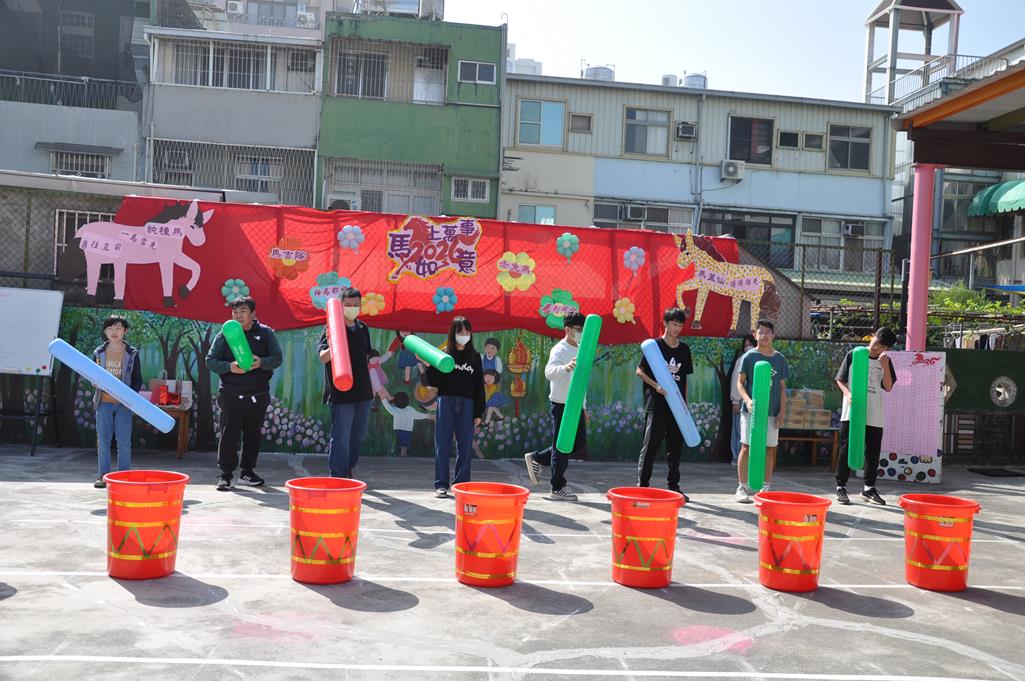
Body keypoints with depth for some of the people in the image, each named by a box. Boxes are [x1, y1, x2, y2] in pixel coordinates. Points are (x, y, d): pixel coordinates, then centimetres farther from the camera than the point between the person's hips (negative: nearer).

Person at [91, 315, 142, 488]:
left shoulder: (132, 354, 1)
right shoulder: (99, 353, 6)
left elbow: (137, 380, 3)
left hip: (124, 403, -2)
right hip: (104, 402, 2)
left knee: (124, 442, 1)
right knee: (103, 441, 5)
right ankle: (103, 475, 12)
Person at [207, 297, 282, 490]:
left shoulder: (265, 333, 4)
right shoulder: (225, 335, 2)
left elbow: (277, 358, 1)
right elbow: (210, 360, 2)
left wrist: (261, 362, -20)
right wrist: (230, 367, -17)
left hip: (258, 395, 2)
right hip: (231, 393, -2)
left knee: (253, 434, 9)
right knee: (229, 435, -2)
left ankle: (247, 471, 23)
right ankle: (225, 474, 7)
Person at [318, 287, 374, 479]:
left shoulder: (363, 329, 11)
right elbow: (323, 357, -22)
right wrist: (331, 349, -44)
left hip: (363, 391, 7)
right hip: (341, 393, -7)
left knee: (358, 436, 17)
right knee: (341, 438, -4)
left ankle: (348, 468, 34)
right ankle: (338, 477, 4)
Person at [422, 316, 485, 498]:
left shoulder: (474, 357, 10)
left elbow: (479, 385, 9)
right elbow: (435, 381, -2)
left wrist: (479, 412, 4)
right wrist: (429, 367, -20)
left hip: (467, 404, 2)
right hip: (446, 401, -1)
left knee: (465, 446, 3)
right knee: (443, 445, 1)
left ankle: (461, 484, 12)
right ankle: (441, 484, 7)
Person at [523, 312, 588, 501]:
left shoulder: (580, 350, 14)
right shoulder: (559, 349, -13)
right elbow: (549, 371, -33)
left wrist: (583, 406, 21)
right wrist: (566, 367, -53)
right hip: (561, 404, -8)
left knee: (580, 443, 11)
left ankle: (537, 458, 22)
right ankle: (557, 489, 10)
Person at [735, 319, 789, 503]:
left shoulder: (780, 358, 7)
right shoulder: (749, 356, -2)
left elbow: (782, 387, 10)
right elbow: (740, 383, -2)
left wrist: (782, 412, 4)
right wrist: (747, 400, -20)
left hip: (772, 412, 3)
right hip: (751, 410, -3)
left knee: (770, 450, 8)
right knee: (746, 448, -2)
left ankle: (767, 487, 18)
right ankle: (742, 488, 6)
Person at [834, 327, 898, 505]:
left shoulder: (886, 362, 8)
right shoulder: (853, 355, 2)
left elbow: (888, 387, -1)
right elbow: (840, 380, 3)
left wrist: (885, 366, -12)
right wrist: (847, 393, -16)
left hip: (874, 415, 3)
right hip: (851, 412, -3)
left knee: (873, 452, 8)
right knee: (846, 449, -1)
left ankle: (869, 488, 21)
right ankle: (841, 487, 6)